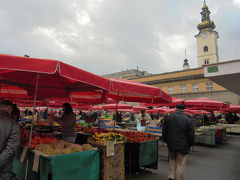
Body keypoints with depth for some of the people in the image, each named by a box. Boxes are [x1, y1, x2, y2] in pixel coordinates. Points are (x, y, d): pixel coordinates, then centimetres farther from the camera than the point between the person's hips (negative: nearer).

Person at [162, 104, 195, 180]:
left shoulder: (168, 118, 0)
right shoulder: (187, 119, -9)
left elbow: (164, 132, 5)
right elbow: (191, 135, -5)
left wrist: (167, 141, 17)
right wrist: (189, 144, 9)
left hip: (171, 144, 3)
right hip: (183, 145, -2)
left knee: (172, 160, 20)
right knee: (180, 164, 8)